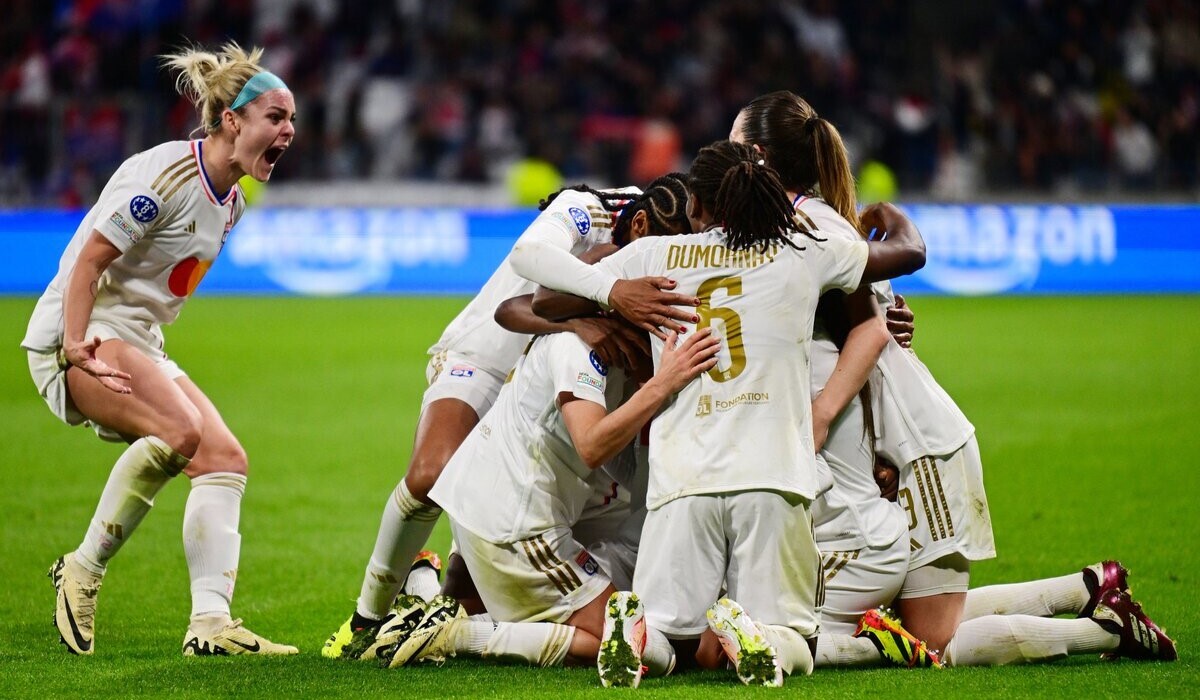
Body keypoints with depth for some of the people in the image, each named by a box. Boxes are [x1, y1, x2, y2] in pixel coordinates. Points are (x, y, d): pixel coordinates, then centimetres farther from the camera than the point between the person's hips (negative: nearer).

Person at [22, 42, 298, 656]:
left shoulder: (228, 201, 12)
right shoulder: (166, 175, -16)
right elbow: (89, 259, -19)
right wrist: (76, 348, -27)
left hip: (139, 345, 10)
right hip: (83, 333, -10)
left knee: (225, 458, -5)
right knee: (179, 432, -29)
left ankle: (210, 625, -9)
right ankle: (83, 570, -15)